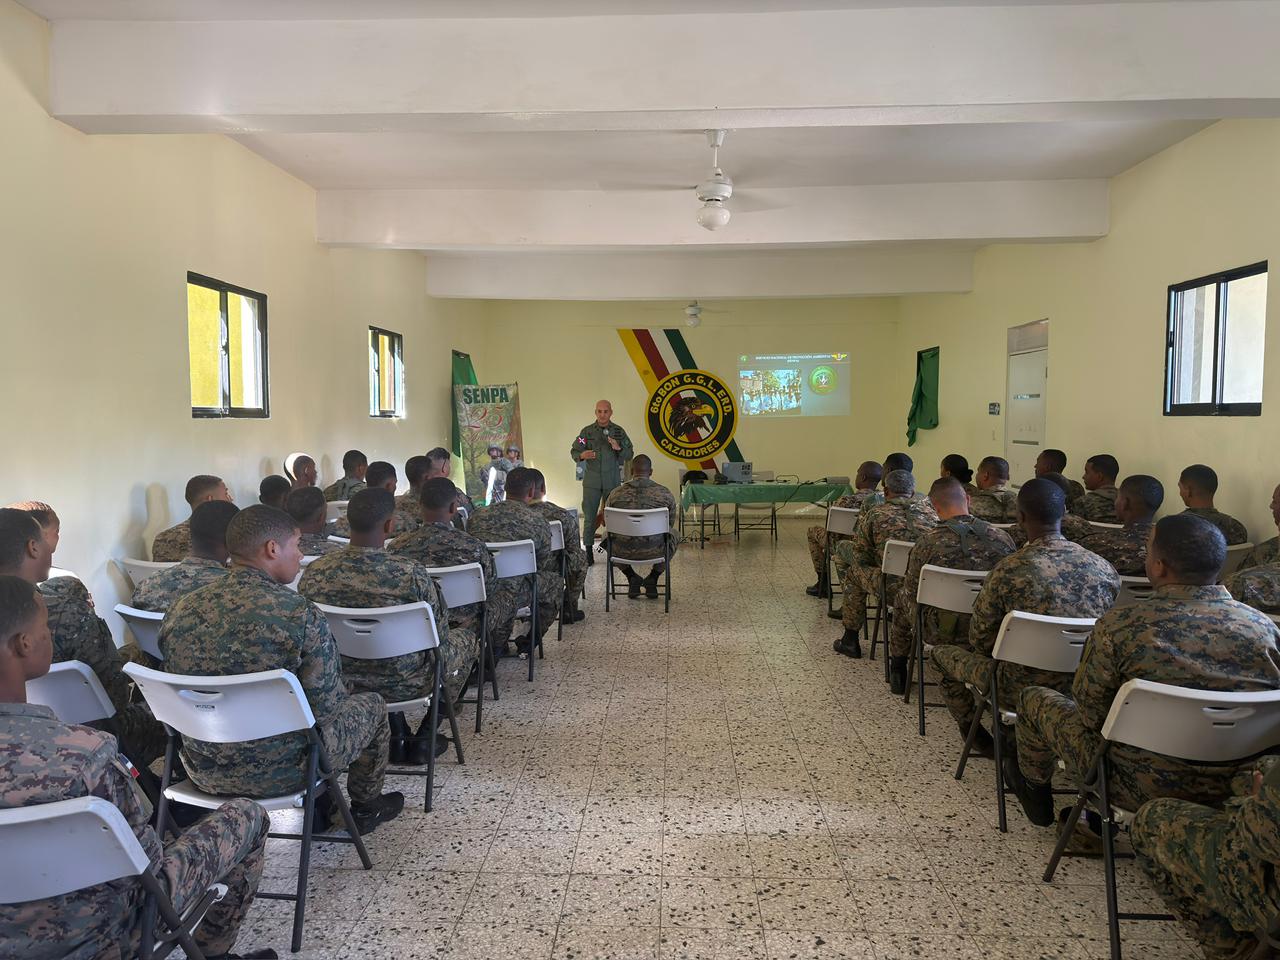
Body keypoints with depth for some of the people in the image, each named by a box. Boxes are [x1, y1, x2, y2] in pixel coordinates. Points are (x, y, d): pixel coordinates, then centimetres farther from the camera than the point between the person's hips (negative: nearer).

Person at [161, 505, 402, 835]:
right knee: (371, 705, 20)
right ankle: (365, 806, 40)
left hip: (203, 772, 6)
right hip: (279, 773, -6)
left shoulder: (180, 610, -5)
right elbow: (326, 705, -16)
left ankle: (322, 808, 42)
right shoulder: (300, 613, -22)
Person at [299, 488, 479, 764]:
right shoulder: (412, 573, -26)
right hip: (404, 686, -4)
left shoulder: (313, 574, -15)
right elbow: (439, 636, -13)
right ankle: (424, 737, 24)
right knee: (466, 637, 22)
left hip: (341, 685, 4)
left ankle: (397, 734, 32)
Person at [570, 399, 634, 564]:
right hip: (591, 480, -1)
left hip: (613, 480, 1)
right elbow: (574, 451, 4)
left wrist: (619, 448, -15)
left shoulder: (619, 432, 6)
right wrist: (582, 455, -18)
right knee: (589, 516, -2)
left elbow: (629, 455, 5)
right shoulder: (587, 431, 4)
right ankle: (588, 552, 3)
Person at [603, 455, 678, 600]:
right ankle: (653, 578, 25)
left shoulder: (615, 493, 0)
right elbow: (670, 524, 13)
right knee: (674, 535, 31)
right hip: (655, 551, 0)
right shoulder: (666, 493, -2)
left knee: (608, 535, 34)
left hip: (622, 551, 1)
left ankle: (632, 577, 25)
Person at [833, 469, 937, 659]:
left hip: (891, 586, -4)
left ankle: (850, 640, 29)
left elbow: (860, 554, 4)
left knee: (853, 572, 22)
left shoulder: (875, 514, -1)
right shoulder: (931, 513, 9)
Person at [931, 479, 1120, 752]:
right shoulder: (1105, 569, -8)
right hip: (1081, 689, 5)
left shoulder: (1008, 570, -21)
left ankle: (977, 735, 25)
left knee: (943, 652, 19)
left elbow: (980, 640, -8)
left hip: (1022, 691, -5)